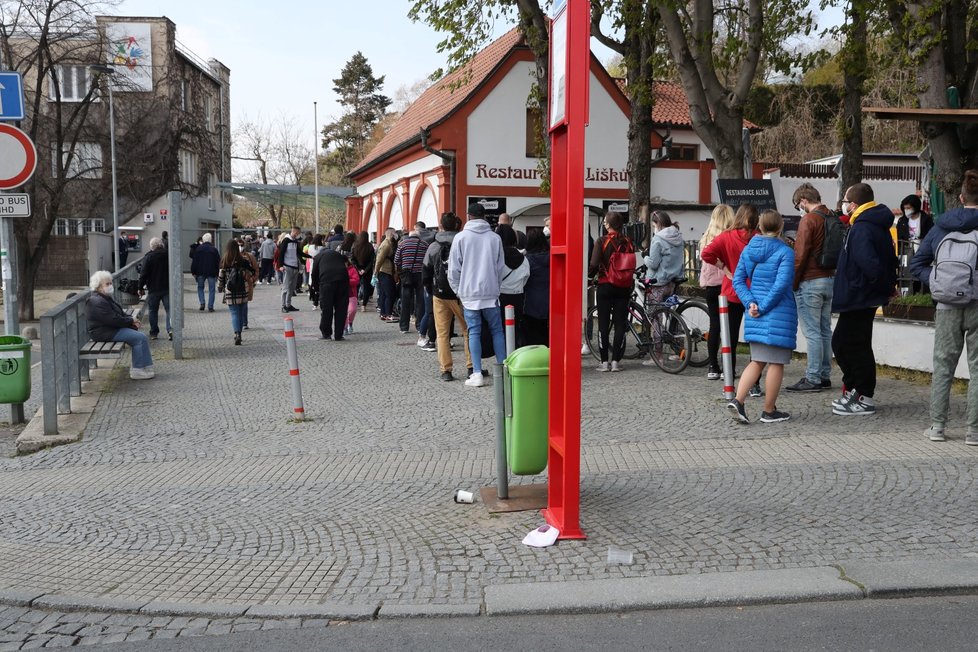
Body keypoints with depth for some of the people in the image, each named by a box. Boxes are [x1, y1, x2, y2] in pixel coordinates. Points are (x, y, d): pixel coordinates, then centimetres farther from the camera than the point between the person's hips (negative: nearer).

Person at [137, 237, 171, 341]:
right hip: (167, 288, 2)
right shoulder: (168, 255, 1)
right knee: (169, 310, 3)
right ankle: (170, 329, -15)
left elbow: (144, 274, -9)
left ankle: (154, 333, 15)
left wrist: (140, 287, 1)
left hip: (153, 289, -2)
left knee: (153, 311, 10)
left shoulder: (149, 257, -8)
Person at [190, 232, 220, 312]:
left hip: (200, 272, 0)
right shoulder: (214, 249, 1)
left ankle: (202, 303, -1)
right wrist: (217, 274, 8)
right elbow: (218, 263, 3)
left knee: (200, 287, 16)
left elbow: (194, 261, 0)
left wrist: (193, 272, 5)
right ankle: (210, 307, -1)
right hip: (211, 272, 0)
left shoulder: (198, 248, 0)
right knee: (211, 289, 3)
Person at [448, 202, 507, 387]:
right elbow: (501, 267, 7)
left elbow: (453, 268, -2)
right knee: (497, 330, 10)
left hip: (469, 293, -1)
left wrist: (458, 290, 11)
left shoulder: (461, 238, -3)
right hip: (491, 292, 1)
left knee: (474, 333, 2)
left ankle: (477, 374, 0)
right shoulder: (495, 238, 2)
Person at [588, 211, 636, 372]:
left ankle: (604, 362, 3)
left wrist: (590, 274, 7)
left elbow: (594, 265, -13)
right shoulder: (628, 242, 2)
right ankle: (616, 361, 5)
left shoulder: (602, 241, -10)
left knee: (603, 324, 4)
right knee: (620, 324, 7)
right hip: (623, 287, 3)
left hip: (605, 286, -3)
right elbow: (633, 263, 6)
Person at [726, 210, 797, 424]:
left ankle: (738, 400, 1)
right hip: (779, 316, -6)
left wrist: (750, 303, -3)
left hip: (755, 316, 6)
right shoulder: (785, 252, -11)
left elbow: (737, 280, 3)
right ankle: (769, 411, 13)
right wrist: (764, 308, -13)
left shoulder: (748, 249, 6)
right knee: (776, 363, 6)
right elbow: (781, 285, -20)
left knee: (757, 361, 15)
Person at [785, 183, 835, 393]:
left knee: (812, 332, -5)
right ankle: (824, 375, 18)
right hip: (830, 279, 8)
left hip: (810, 282, -8)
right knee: (825, 330, 12)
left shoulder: (808, 220, -13)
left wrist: (792, 283, -9)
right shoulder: (832, 219, 11)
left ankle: (813, 378, -4)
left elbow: (800, 255, -16)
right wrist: (831, 273, 18)